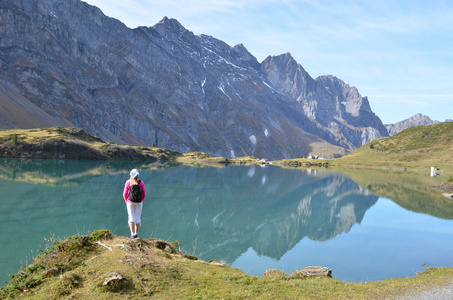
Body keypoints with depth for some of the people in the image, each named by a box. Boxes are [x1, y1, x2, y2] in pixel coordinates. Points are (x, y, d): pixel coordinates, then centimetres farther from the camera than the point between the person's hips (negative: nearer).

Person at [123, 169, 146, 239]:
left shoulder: (128, 182, -11)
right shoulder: (141, 183, -10)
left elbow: (125, 194, -8)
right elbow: (144, 194, -5)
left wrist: (126, 200, 11)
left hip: (130, 202, -1)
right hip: (139, 203, 1)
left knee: (131, 218, 3)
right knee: (138, 217, 13)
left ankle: (133, 234, -8)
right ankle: (136, 233, 19)